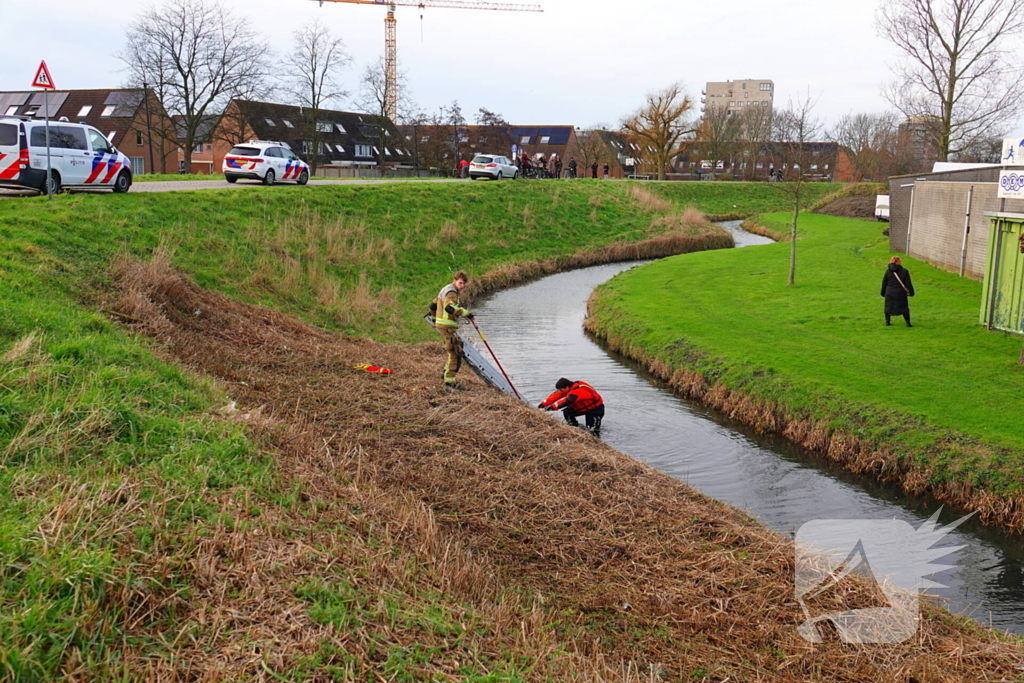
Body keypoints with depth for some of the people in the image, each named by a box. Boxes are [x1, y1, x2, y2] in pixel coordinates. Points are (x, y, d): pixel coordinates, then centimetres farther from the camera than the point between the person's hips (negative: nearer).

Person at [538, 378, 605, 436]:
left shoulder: (578, 391, -34)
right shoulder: (570, 388, -7)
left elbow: (566, 401, -47)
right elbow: (555, 396, -11)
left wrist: (550, 407, -53)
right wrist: (542, 405, -20)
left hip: (596, 408, -9)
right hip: (584, 407, 9)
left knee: (592, 432, -16)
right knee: (567, 412, -3)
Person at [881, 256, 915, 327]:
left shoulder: (888, 271, -1)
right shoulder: (904, 271, -4)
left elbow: (884, 283, 6)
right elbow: (908, 283, -2)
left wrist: (883, 292, 17)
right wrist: (911, 292, 8)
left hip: (889, 293, 1)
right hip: (900, 293, -1)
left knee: (888, 307, 15)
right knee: (904, 307, 7)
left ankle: (887, 321, 16)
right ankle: (908, 322, 5)